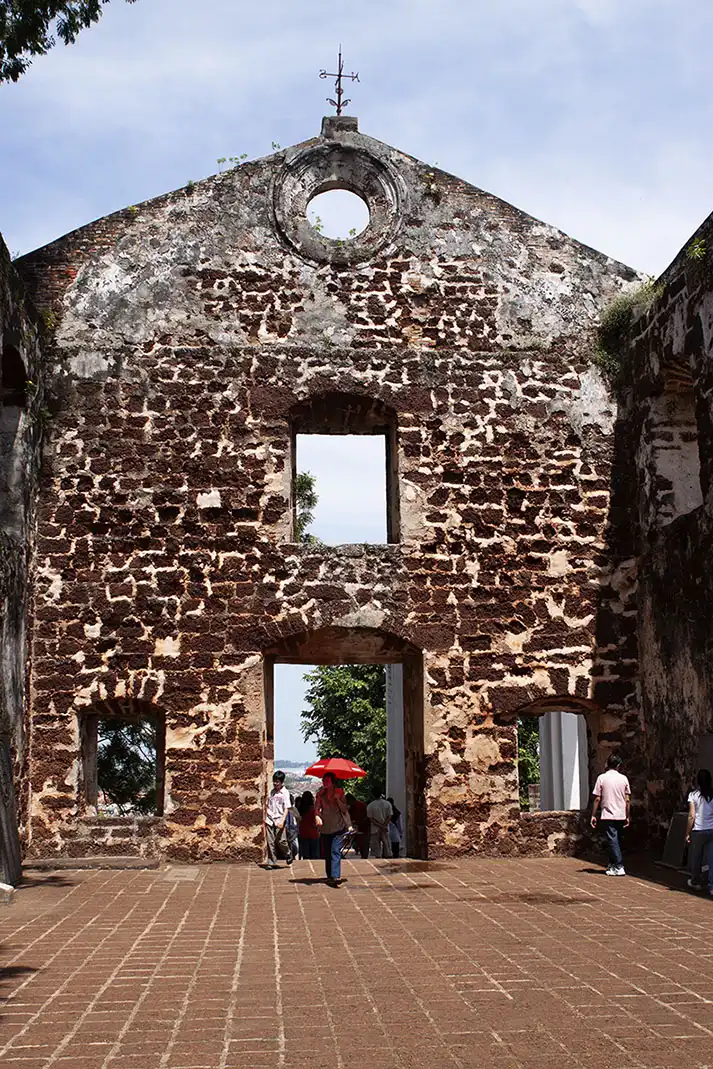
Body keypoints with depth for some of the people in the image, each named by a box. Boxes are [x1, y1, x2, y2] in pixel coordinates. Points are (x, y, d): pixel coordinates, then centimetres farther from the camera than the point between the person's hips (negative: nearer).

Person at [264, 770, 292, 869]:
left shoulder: (285, 792, -4)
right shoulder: (272, 791, 11)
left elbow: (286, 808, -8)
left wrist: (282, 821, -18)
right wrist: (265, 818, 14)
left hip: (279, 820, -4)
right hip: (269, 820, 4)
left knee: (280, 840, -8)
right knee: (270, 842, 1)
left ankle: (288, 854, 19)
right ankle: (271, 862, 7)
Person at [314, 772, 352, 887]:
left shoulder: (339, 792, 1)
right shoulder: (320, 794, 7)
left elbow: (344, 809, -2)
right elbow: (316, 808, -2)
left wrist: (338, 798, -14)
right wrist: (317, 816, -22)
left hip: (338, 827, -3)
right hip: (325, 828, 3)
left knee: (335, 851, -16)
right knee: (327, 853, 7)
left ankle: (336, 876, -26)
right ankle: (330, 876, 17)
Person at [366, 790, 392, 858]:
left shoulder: (370, 806, -6)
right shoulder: (387, 804, 0)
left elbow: (371, 819, -8)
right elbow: (389, 817, -4)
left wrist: (381, 826, -9)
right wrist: (383, 826, -8)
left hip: (375, 829, -2)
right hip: (386, 829, 2)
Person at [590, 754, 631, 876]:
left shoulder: (602, 778, -6)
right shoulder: (623, 778, 2)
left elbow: (597, 799, -7)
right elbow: (627, 800, 2)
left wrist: (593, 815, 0)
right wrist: (627, 816, 9)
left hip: (608, 815, -4)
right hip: (621, 815, 4)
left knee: (612, 840, -3)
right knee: (615, 840, 17)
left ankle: (619, 867, -8)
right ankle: (612, 864, 24)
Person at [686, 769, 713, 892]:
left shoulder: (693, 795, -8)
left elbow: (691, 816, -9)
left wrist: (687, 833, -1)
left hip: (698, 831, -2)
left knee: (696, 858, 15)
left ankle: (696, 883, 29)